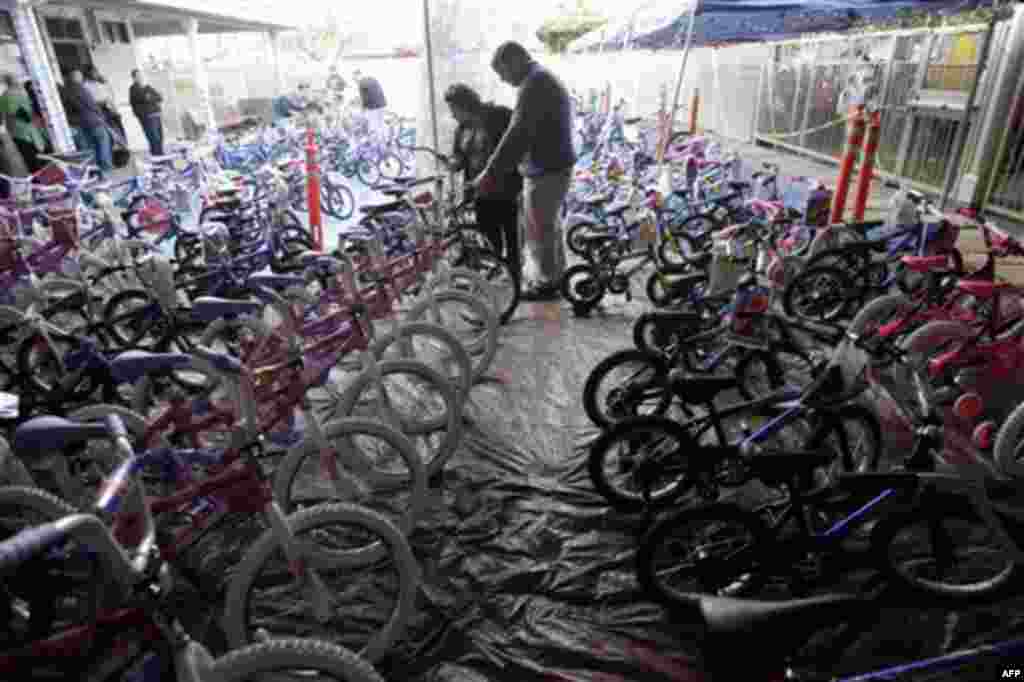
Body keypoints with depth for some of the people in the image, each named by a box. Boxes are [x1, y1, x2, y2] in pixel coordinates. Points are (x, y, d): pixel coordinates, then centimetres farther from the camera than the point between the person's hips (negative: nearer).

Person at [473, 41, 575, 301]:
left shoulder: (534, 83, -16)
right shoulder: (546, 79, 18)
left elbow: (517, 133, -25)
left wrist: (490, 173, -25)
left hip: (544, 171, -10)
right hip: (555, 166, 10)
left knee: (538, 230, 0)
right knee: (550, 226, 19)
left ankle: (548, 283, 12)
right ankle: (557, 277, 30)